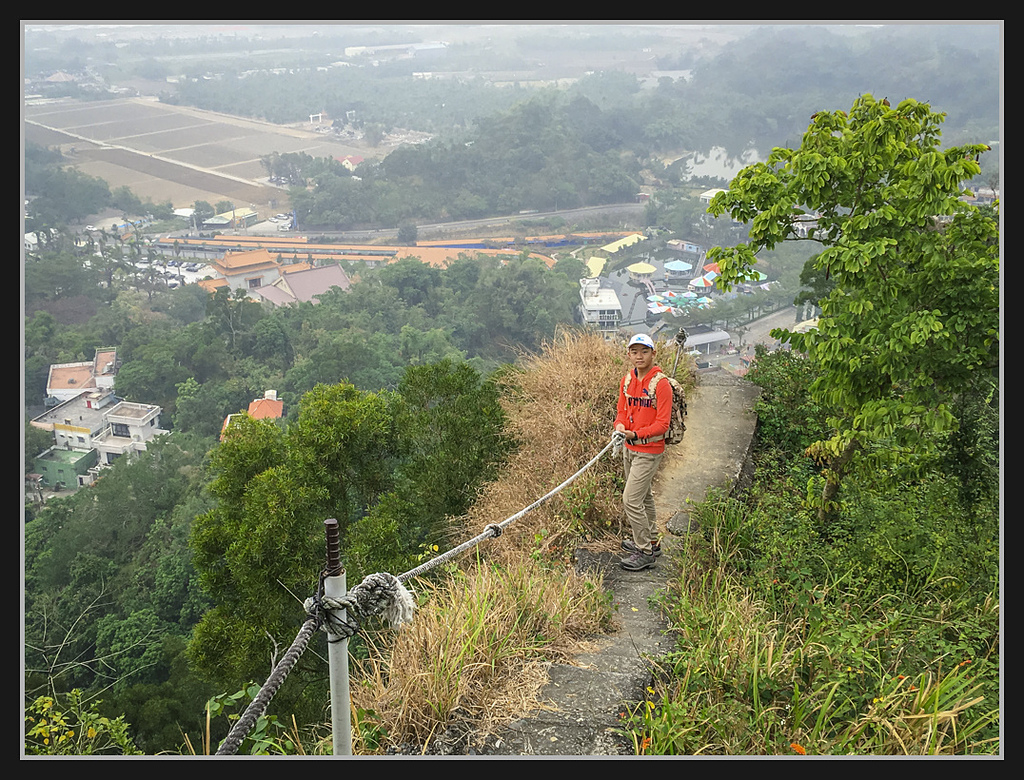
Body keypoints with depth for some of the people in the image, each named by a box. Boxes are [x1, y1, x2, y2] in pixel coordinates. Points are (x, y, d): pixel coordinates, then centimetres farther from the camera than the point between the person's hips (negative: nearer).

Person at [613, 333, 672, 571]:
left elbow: (662, 424, -18)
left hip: (649, 450, -7)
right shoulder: (627, 380, 5)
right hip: (629, 448, 8)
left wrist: (637, 434, -30)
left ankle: (645, 553, 2)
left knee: (631, 500, -9)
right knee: (643, 497, 20)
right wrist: (620, 425, -11)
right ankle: (651, 541, 35)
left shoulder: (661, 384, -17)